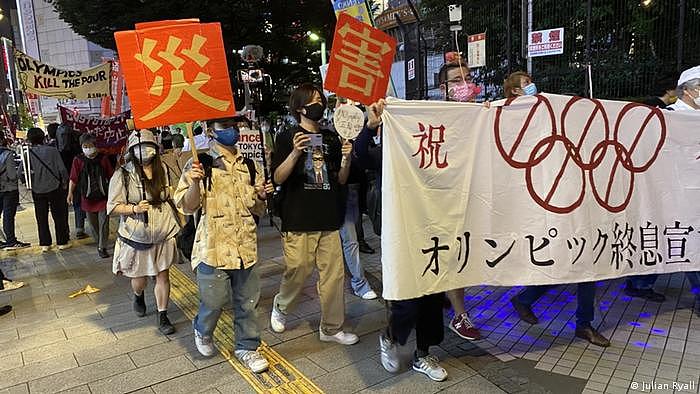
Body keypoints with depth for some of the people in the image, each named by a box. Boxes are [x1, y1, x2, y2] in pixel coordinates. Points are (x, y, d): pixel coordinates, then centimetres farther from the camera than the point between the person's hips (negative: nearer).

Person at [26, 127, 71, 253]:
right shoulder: (52, 151, -10)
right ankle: (62, 242, 14)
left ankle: (44, 244, 17)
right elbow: (62, 169, -11)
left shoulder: (28, 153, -6)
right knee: (59, 216, 9)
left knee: (41, 219, 12)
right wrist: (65, 182, 5)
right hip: (54, 188, -1)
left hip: (37, 190, 2)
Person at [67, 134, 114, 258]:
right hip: (88, 198, 1)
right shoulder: (78, 160, -2)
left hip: (103, 196, -1)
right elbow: (73, 179, -2)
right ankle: (98, 243, 29)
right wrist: (70, 193, -11)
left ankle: (102, 247, 1)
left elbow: (111, 176, 5)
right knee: (93, 224, 12)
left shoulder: (103, 158, -1)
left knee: (104, 223, -4)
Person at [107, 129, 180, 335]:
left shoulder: (162, 170, 1)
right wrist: (135, 208, -24)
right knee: (140, 278, 14)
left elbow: (172, 197, 14)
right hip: (137, 239, -2)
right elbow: (113, 207, -9)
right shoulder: (122, 175, -9)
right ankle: (138, 297, 49)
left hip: (164, 235, 2)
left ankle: (163, 316, 21)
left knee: (162, 275, 6)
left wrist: (178, 222, 8)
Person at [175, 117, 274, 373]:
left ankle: (246, 347, 31)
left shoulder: (251, 167, 10)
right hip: (214, 246, -4)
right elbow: (187, 207, -6)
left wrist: (261, 197, -5)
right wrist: (195, 182, -23)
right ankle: (202, 332, 37)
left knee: (247, 302, 11)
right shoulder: (201, 165, -4)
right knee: (214, 301, 4)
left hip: (245, 247, 4)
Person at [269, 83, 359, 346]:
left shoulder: (332, 139, 12)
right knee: (298, 272, 1)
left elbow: (341, 180, 14)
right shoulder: (287, 138, 0)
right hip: (298, 220, -4)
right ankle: (280, 307, 33)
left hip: (329, 219, 4)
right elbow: (278, 178, -7)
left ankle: (331, 328, 20)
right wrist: (295, 152, -22)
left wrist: (346, 159, -6)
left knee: (334, 274, 4)